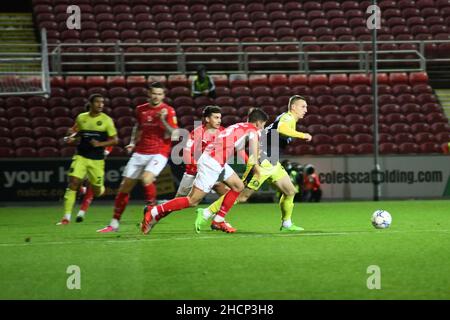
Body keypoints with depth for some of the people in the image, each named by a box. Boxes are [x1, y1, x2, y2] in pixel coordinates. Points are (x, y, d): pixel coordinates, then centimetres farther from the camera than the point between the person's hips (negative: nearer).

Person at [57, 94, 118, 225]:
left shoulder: (106, 120, -3)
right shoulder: (81, 118, 5)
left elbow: (114, 140, -2)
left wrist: (100, 144, -18)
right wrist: (72, 138, -1)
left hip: (97, 160, -1)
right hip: (81, 156, 1)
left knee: (97, 192, 5)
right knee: (73, 182, -17)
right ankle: (66, 217, -14)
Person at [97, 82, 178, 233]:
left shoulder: (168, 111, -5)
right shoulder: (141, 110, 10)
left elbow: (174, 134, -13)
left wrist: (163, 120, -25)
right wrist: (133, 143, 16)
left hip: (159, 153, -5)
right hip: (140, 152, 5)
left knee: (146, 179, -30)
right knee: (125, 186, 2)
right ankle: (114, 223, 12)